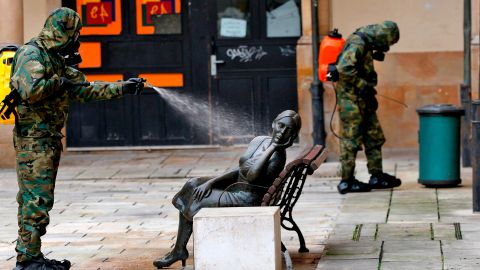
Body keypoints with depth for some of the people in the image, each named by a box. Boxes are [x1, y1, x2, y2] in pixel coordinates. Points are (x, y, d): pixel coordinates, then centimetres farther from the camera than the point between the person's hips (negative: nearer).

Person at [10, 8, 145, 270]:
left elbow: (86, 89, 22)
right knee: (37, 199, -10)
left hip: (48, 139, 10)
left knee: (34, 199, 12)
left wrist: (122, 88, 18)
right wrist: (59, 82, -15)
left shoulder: (55, 59, 18)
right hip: (34, 139, -10)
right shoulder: (32, 55, -12)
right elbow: (30, 90, -29)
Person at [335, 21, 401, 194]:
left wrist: (370, 94, 19)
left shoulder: (365, 44, 14)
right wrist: (364, 86, -23)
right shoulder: (357, 43, -18)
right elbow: (344, 67, -30)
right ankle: (347, 182, 0)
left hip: (362, 100, 10)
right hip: (351, 98, -10)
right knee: (351, 139, -5)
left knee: (374, 137, 12)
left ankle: (377, 176, 19)